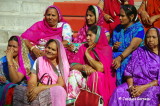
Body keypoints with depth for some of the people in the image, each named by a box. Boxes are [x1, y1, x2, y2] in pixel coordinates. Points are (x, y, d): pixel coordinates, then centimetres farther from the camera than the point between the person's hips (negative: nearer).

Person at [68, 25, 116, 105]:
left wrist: (87, 54, -8)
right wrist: (84, 67, -21)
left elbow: (100, 68, -21)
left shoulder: (106, 49, -6)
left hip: (101, 81, -4)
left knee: (96, 74, -34)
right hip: (86, 77, 4)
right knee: (73, 73, -22)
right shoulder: (83, 48, 8)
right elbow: (73, 66, 1)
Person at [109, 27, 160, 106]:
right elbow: (129, 71, 7)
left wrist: (144, 87, -17)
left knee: (149, 94, -37)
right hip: (135, 84, 3)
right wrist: (130, 86, -11)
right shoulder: (139, 52, 12)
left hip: (153, 85, -2)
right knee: (119, 92, -26)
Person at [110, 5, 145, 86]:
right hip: (116, 56, 5)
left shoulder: (138, 29, -3)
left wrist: (120, 58, -31)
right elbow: (110, 45, 18)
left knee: (122, 64, -35)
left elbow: (132, 47, -17)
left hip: (132, 57, -5)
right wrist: (113, 47, -7)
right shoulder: (118, 28, 16)